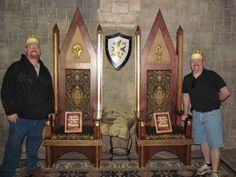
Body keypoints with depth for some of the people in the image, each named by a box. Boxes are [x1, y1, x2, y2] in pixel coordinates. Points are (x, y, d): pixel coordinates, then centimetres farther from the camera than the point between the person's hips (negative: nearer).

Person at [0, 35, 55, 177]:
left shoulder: (44, 70, 12)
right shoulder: (16, 68, -4)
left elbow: (50, 92, 19)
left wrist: (51, 110, 16)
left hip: (40, 118, 4)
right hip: (20, 117, -4)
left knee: (34, 145, 17)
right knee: (14, 147, 3)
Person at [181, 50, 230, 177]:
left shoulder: (212, 76, -12)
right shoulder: (187, 79, 4)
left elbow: (226, 92, -10)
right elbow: (186, 96, 14)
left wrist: (215, 101, 4)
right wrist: (186, 113, 17)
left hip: (212, 113, -5)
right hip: (197, 113, 5)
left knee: (214, 143, -1)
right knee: (203, 140, 17)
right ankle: (207, 165, 35)